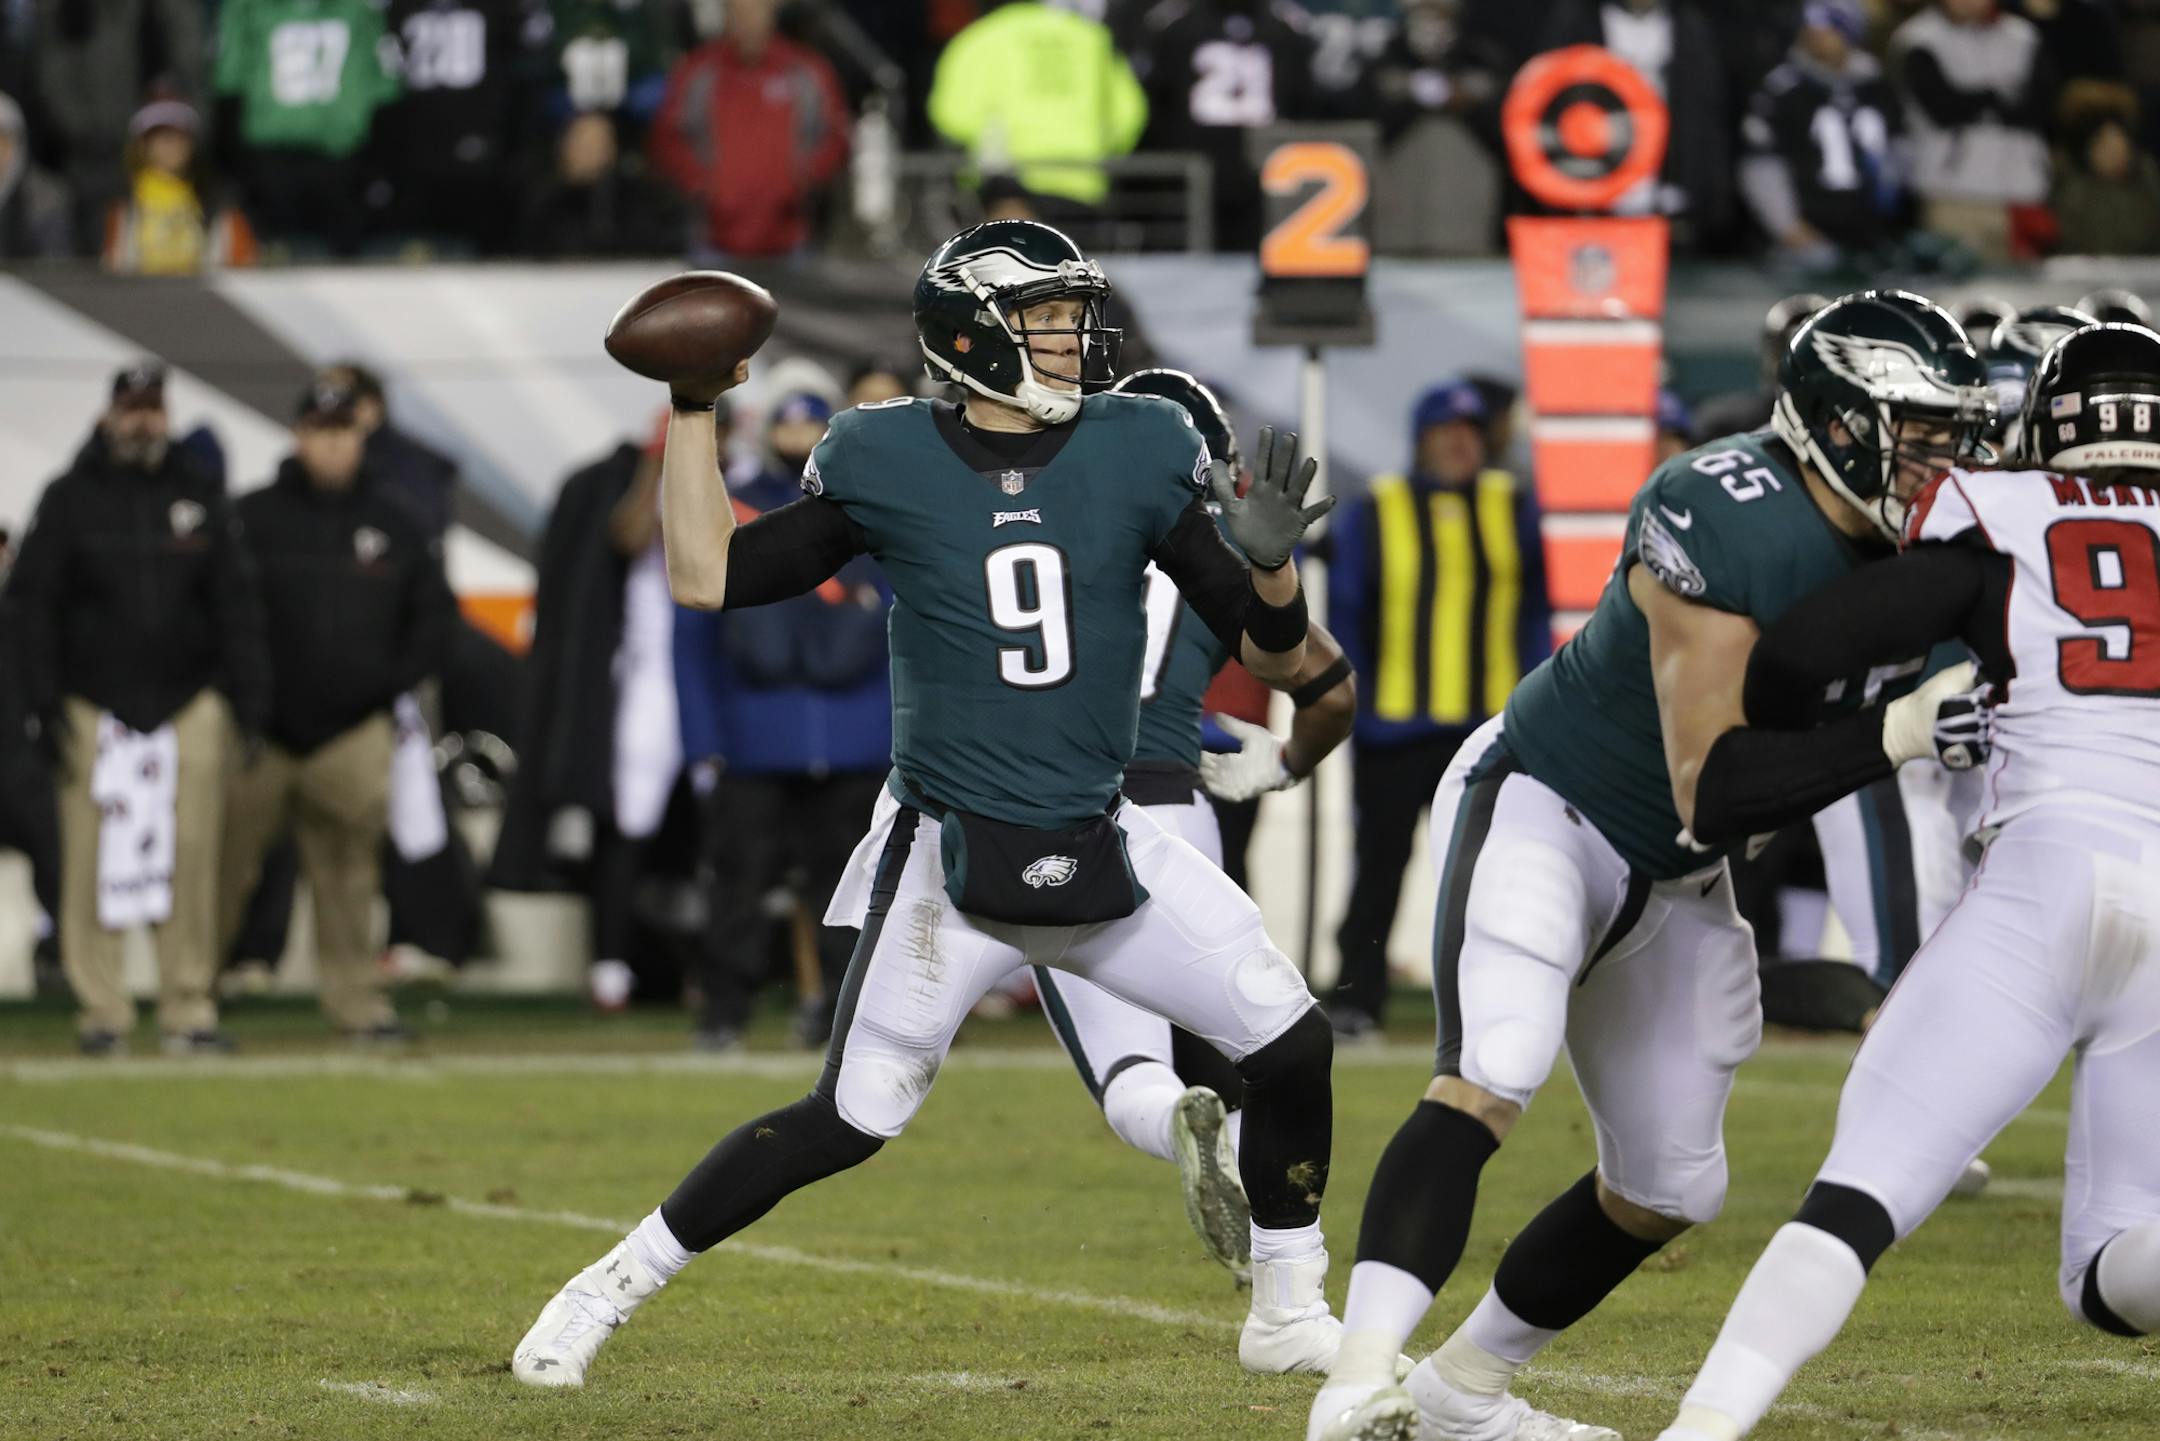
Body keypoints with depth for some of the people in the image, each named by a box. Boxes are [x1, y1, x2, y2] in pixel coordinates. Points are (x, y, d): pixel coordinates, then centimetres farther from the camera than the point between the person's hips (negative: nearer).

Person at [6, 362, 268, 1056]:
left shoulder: (202, 495, 11)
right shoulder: (70, 498, 5)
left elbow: (235, 601, 12)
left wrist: (249, 693, 3)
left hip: (191, 704, 2)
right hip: (95, 704, -2)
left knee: (191, 860, -3)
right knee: (94, 861, -6)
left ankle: (188, 1010, 1)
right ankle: (101, 1014, -1)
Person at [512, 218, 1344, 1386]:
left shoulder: (1139, 453, -1)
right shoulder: (886, 462, -4)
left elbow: (1273, 657, 1)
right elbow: (707, 577, 1)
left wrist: (1271, 562, -19)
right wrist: (692, 405, -4)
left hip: (1100, 847, 3)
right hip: (947, 854, -3)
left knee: (1289, 1044, -4)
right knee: (851, 1120, -8)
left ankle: (1288, 1314, 15)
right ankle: (610, 1288, 7)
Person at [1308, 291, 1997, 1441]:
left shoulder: (1912, 549, -4)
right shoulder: (1725, 524, -29)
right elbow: (1710, 792, -31)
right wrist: (1893, 737, -37)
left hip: (1675, 879, 9)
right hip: (1541, 811, -9)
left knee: (1670, 1189, 11)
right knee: (1489, 1082, -30)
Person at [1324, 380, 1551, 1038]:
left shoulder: (1513, 509, 8)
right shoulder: (1373, 513, 1)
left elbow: (1534, 609, 11)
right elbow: (1344, 611, 3)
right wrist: (1354, 705, -4)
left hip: (1487, 724, 2)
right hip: (1393, 727, -2)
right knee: (1380, 863, 2)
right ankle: (1356, 998, 7)